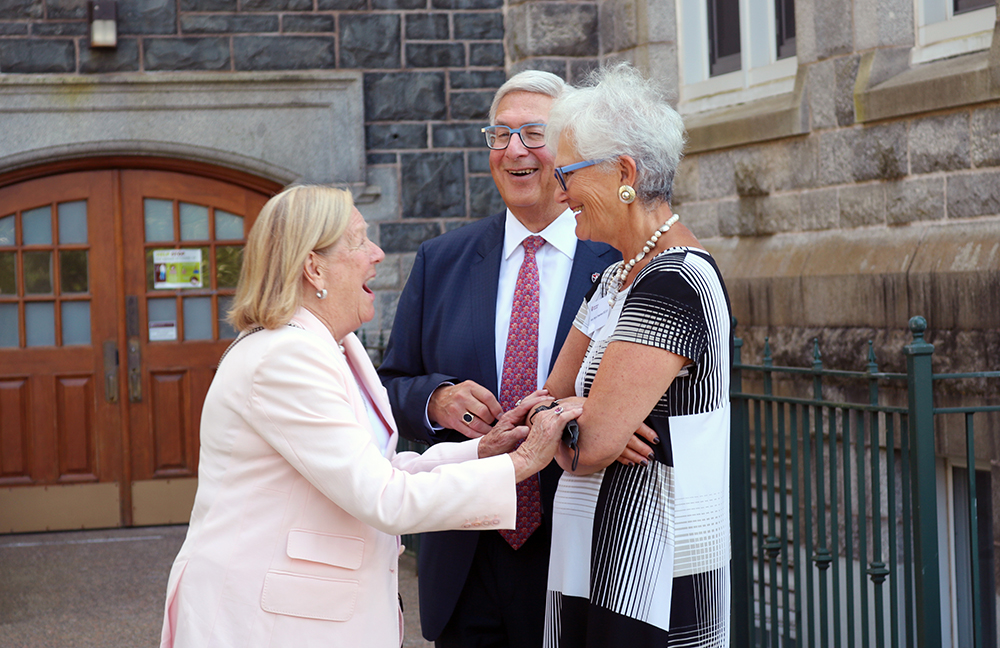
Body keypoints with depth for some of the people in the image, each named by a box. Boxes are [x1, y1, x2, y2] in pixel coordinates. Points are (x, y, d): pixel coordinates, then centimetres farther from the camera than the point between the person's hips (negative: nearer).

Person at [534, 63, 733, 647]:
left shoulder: (674, 282, -19)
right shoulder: (619, 276, 13)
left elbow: (590, 445, -23)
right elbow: (552, 396, 12)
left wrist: (554, 416, -1)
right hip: (600, 555, 9)